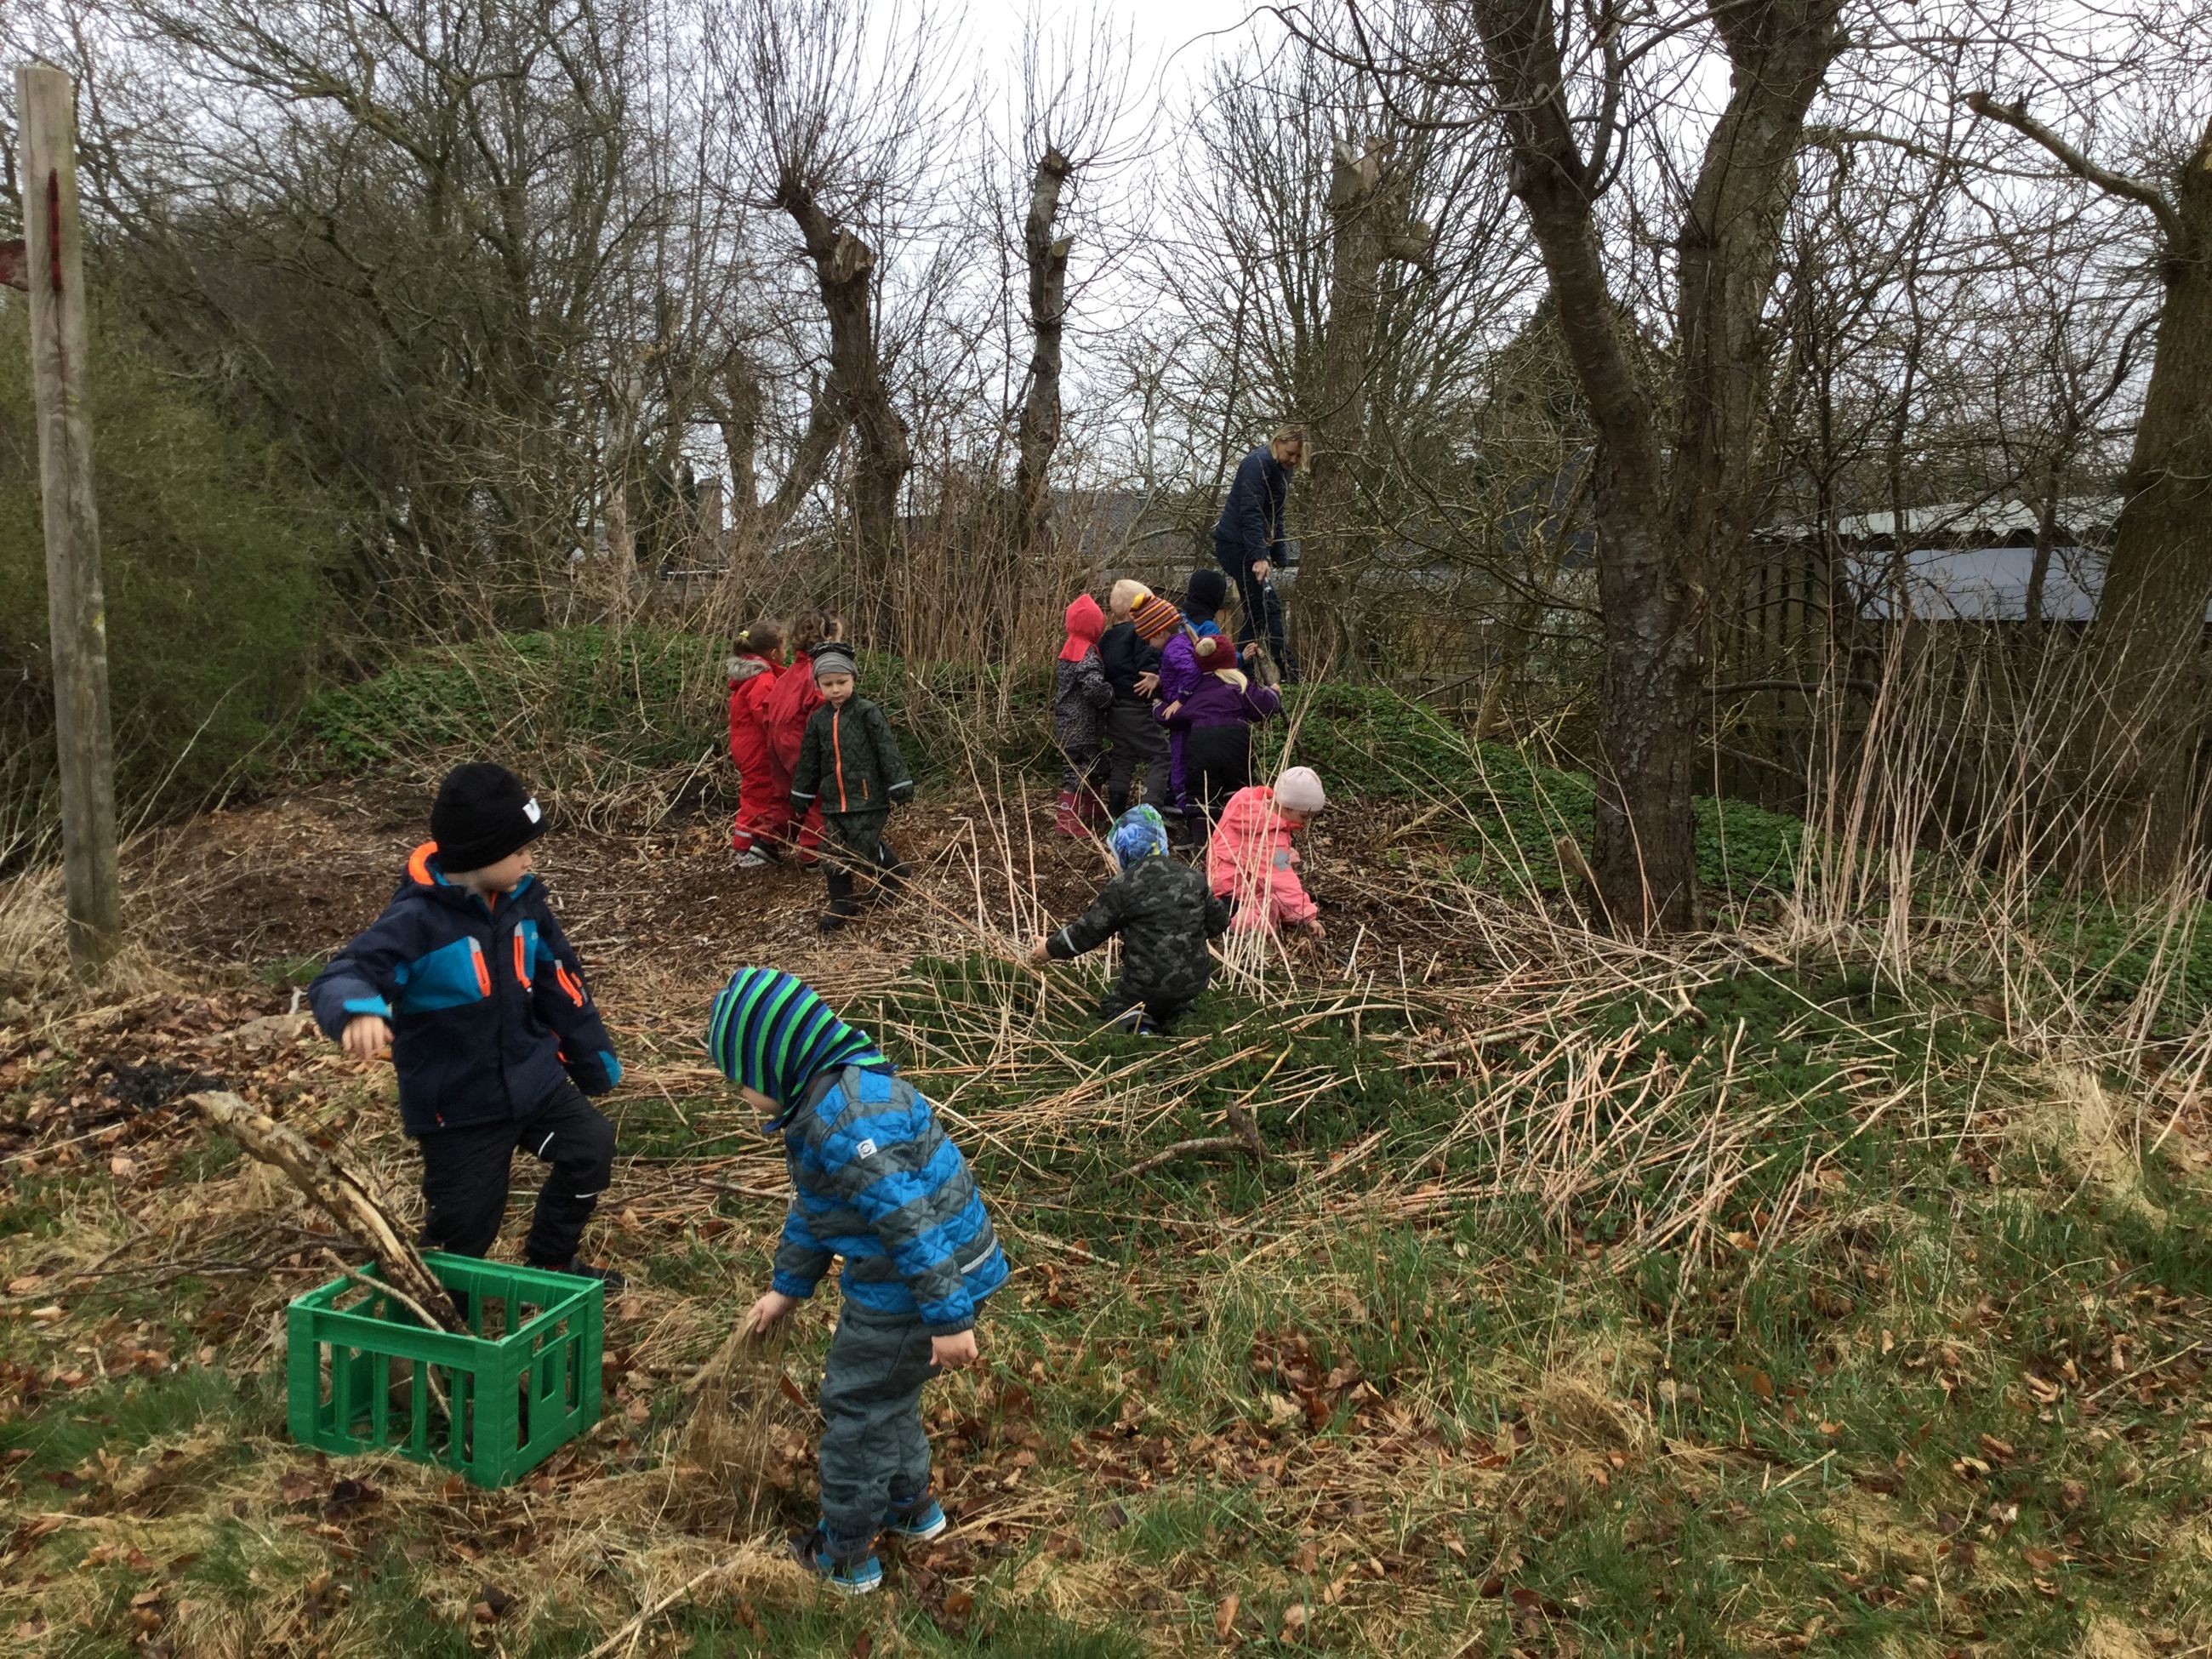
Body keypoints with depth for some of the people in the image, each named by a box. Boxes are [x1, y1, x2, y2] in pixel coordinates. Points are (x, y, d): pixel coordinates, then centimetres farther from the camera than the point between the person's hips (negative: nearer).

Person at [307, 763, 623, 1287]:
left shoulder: (523, 901, -2)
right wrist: (358, 1011, -55)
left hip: (534, 1079, 6)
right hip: (458, 1104, -6)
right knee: (464, 1230, 2)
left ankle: (550, 1262, 35)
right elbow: (338, 979, -30)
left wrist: (595, 1058, 17)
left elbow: (560, 982, 9)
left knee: (592, 1147, 13)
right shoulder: (417, 920, -23)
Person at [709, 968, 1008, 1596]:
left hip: (916, 1286, -9)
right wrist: (787, 1288, 28)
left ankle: (845, 1555, 25)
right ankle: (910, 1506, 46)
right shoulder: (839, 1091, 7)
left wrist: (949, 1319, -25)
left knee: (857, 1407, 9)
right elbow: (814, 1204, 19)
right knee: (887, 1393, 27)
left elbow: (911, 1220, -29)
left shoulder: (841, 1121, -28)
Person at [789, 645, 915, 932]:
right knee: (833, 854, 6)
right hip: (833, 801, 6)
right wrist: (801, 798, 19)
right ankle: (842, 903, 20)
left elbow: (888, 751, -10)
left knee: (864, 848, -7)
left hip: (868, 798, -5)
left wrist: (900, 786, -14)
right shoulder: (818, 719, 8)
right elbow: (808, 761, 16)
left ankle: (894, 874, 22)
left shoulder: (868, 713, -8)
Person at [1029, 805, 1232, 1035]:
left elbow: (1088, 931, -4)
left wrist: (1050, 949, 12)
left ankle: (1139, 1026, -10)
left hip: (1147, 985, -6)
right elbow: (1218, 922, 13)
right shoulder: (1192, 876, 3)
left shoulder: (1121, 887, -11)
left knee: (1111, 1006, 19)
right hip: (1195, 982, 6)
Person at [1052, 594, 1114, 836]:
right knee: (1078, 772, -3)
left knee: (1092, 770, 21)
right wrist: (1111, 697, -15)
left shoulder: (1068, 649, 8)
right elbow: (1095, 687, -34)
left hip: (1069, 723, 10)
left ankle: (1091, 815, 33)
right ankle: (1066, 821, 1)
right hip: (1081, 727, -10)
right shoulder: (1087, 655, -21)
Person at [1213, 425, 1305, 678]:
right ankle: (1290, 676, -15)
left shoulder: (1282, 469, 13)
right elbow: (1251, 514, -25)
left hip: (1249, 545, 10)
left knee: (1256, 610, 9)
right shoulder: (1258, 464, -17)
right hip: (1237, 543, -10)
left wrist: (1280, 558, 13)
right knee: (1269, 606, -13)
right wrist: (1260, 557, -33)